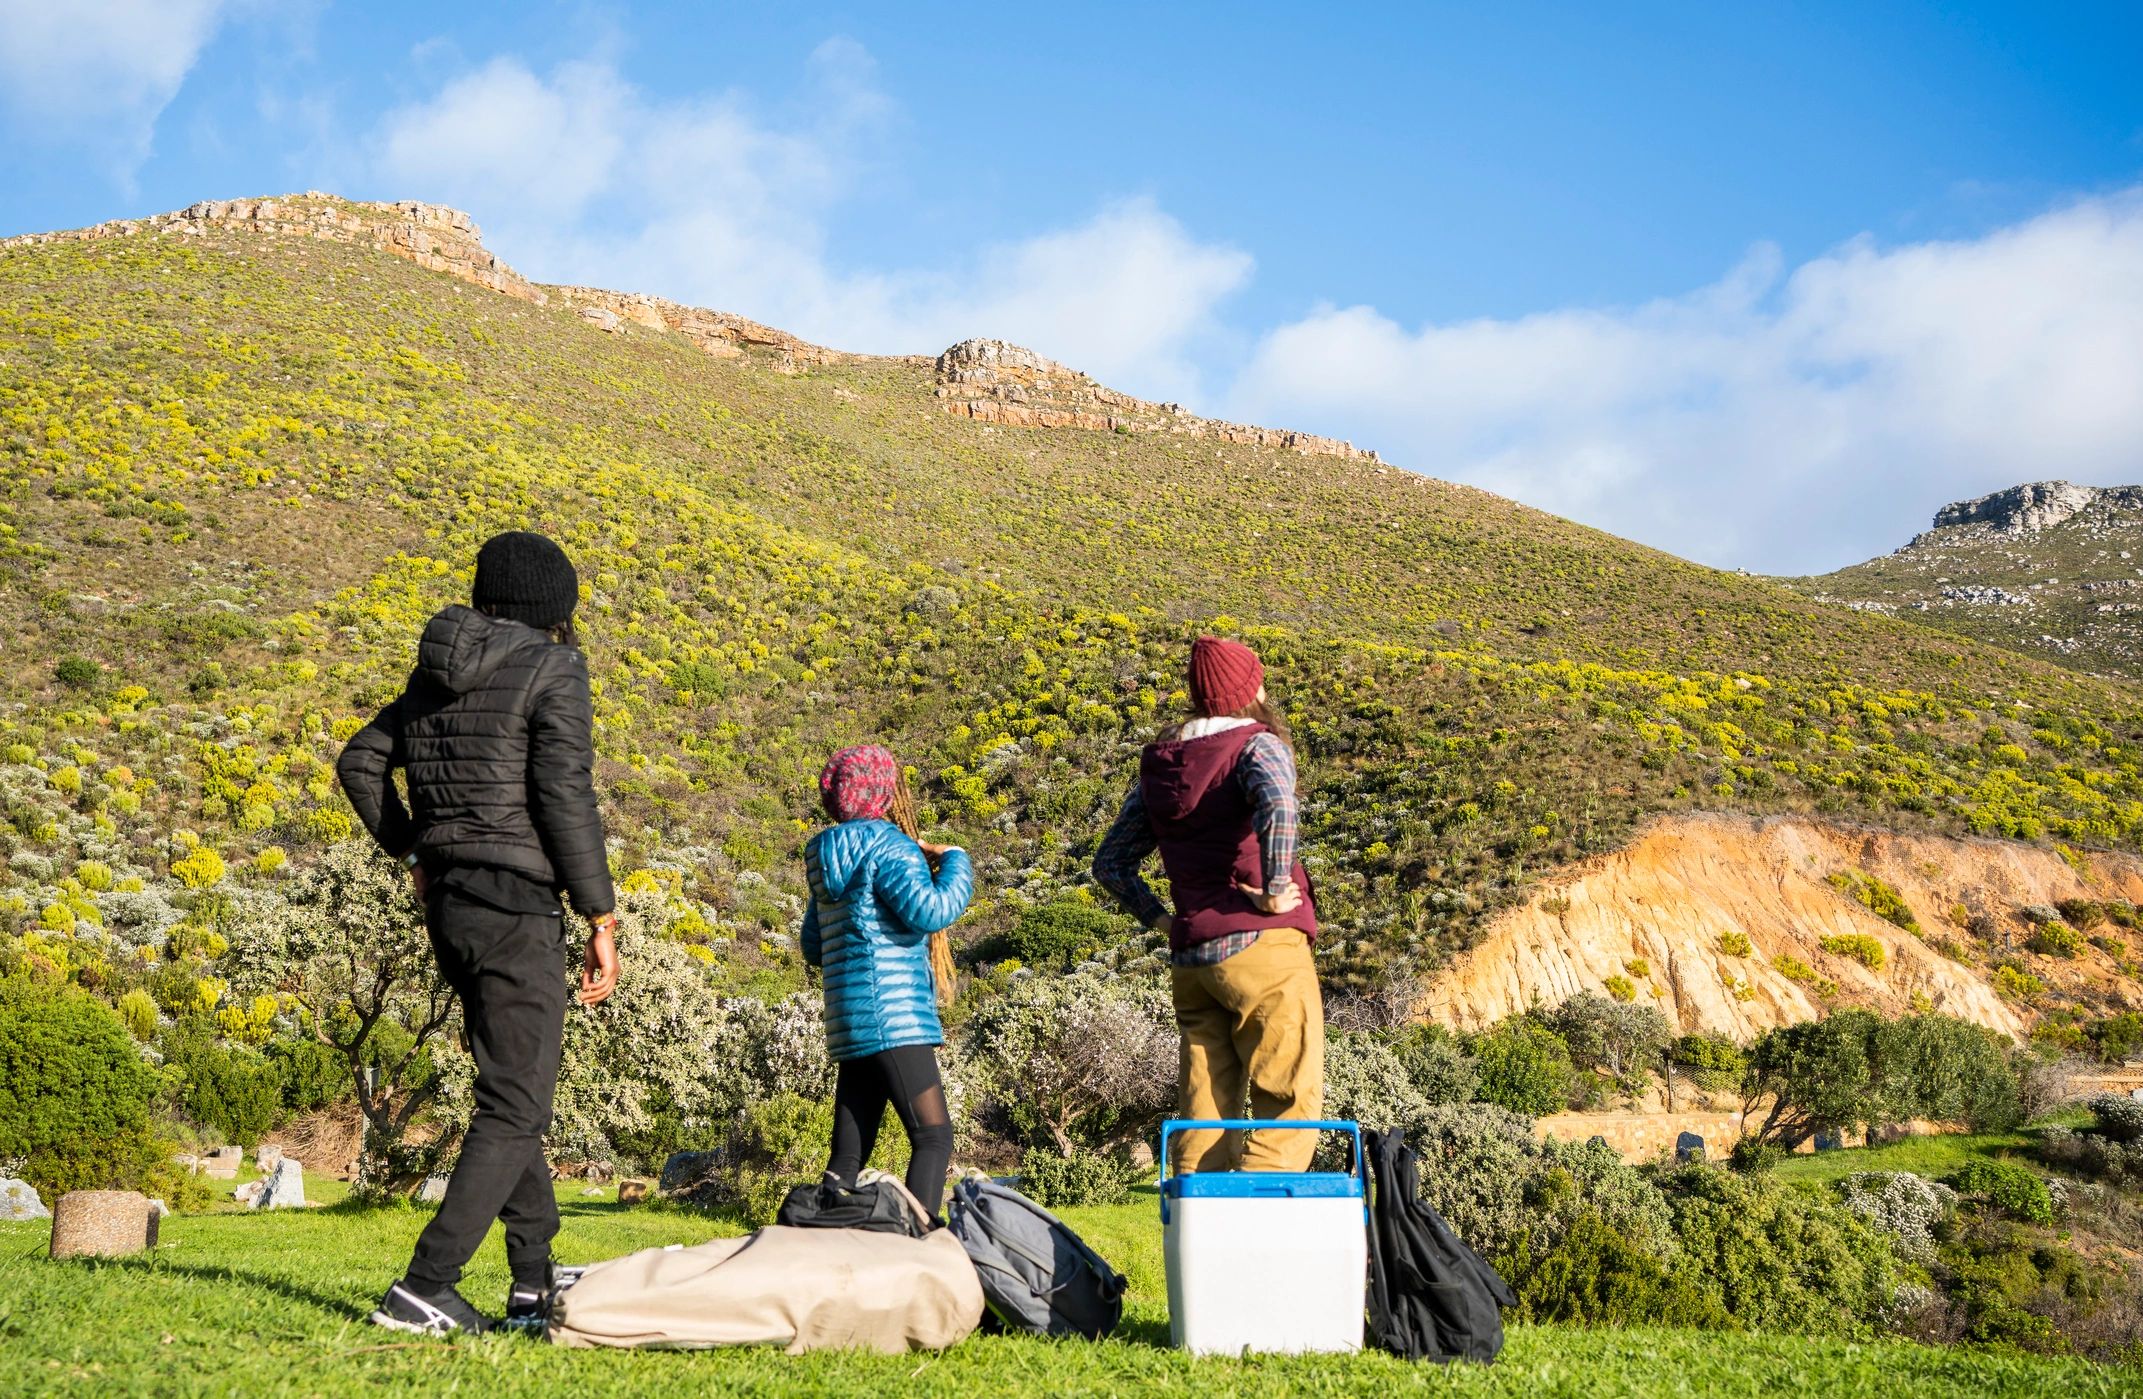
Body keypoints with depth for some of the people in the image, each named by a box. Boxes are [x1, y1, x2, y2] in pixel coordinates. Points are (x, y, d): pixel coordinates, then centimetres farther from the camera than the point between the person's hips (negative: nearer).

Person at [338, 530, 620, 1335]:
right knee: (515, 1109, -3)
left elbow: (360, 762, 20)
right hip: (517, 907, -8)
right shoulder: (553, 669, -8)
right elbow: (565, 794, -16)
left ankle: (534, 1284, 21)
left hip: (448, 906, 8)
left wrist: (410, 853, 26)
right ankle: (423, 1289, -10)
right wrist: (601, 920, -11)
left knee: (511, 1090, 18)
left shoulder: (439, 671, 14)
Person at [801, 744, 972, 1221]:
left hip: (851, 1024, 9)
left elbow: (813, 948, 24)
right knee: (933, 1136, -10)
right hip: (893, 1018, -9)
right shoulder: (886, 845, -7)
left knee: (849, 1150, 8)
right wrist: (955, 861, -4)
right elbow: (930, 912, -20)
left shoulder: (827, 855, 19)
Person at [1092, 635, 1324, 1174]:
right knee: (1290, 1101, -1)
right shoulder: (1257, 744, -5)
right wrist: (1275, 890, -17)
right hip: (1262, 947, -6)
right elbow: (1277, 808, -28)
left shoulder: (1157, 765, 13)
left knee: (1204, 1107, 11)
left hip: (1189, 959, 6)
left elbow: (1110, 863, 17)